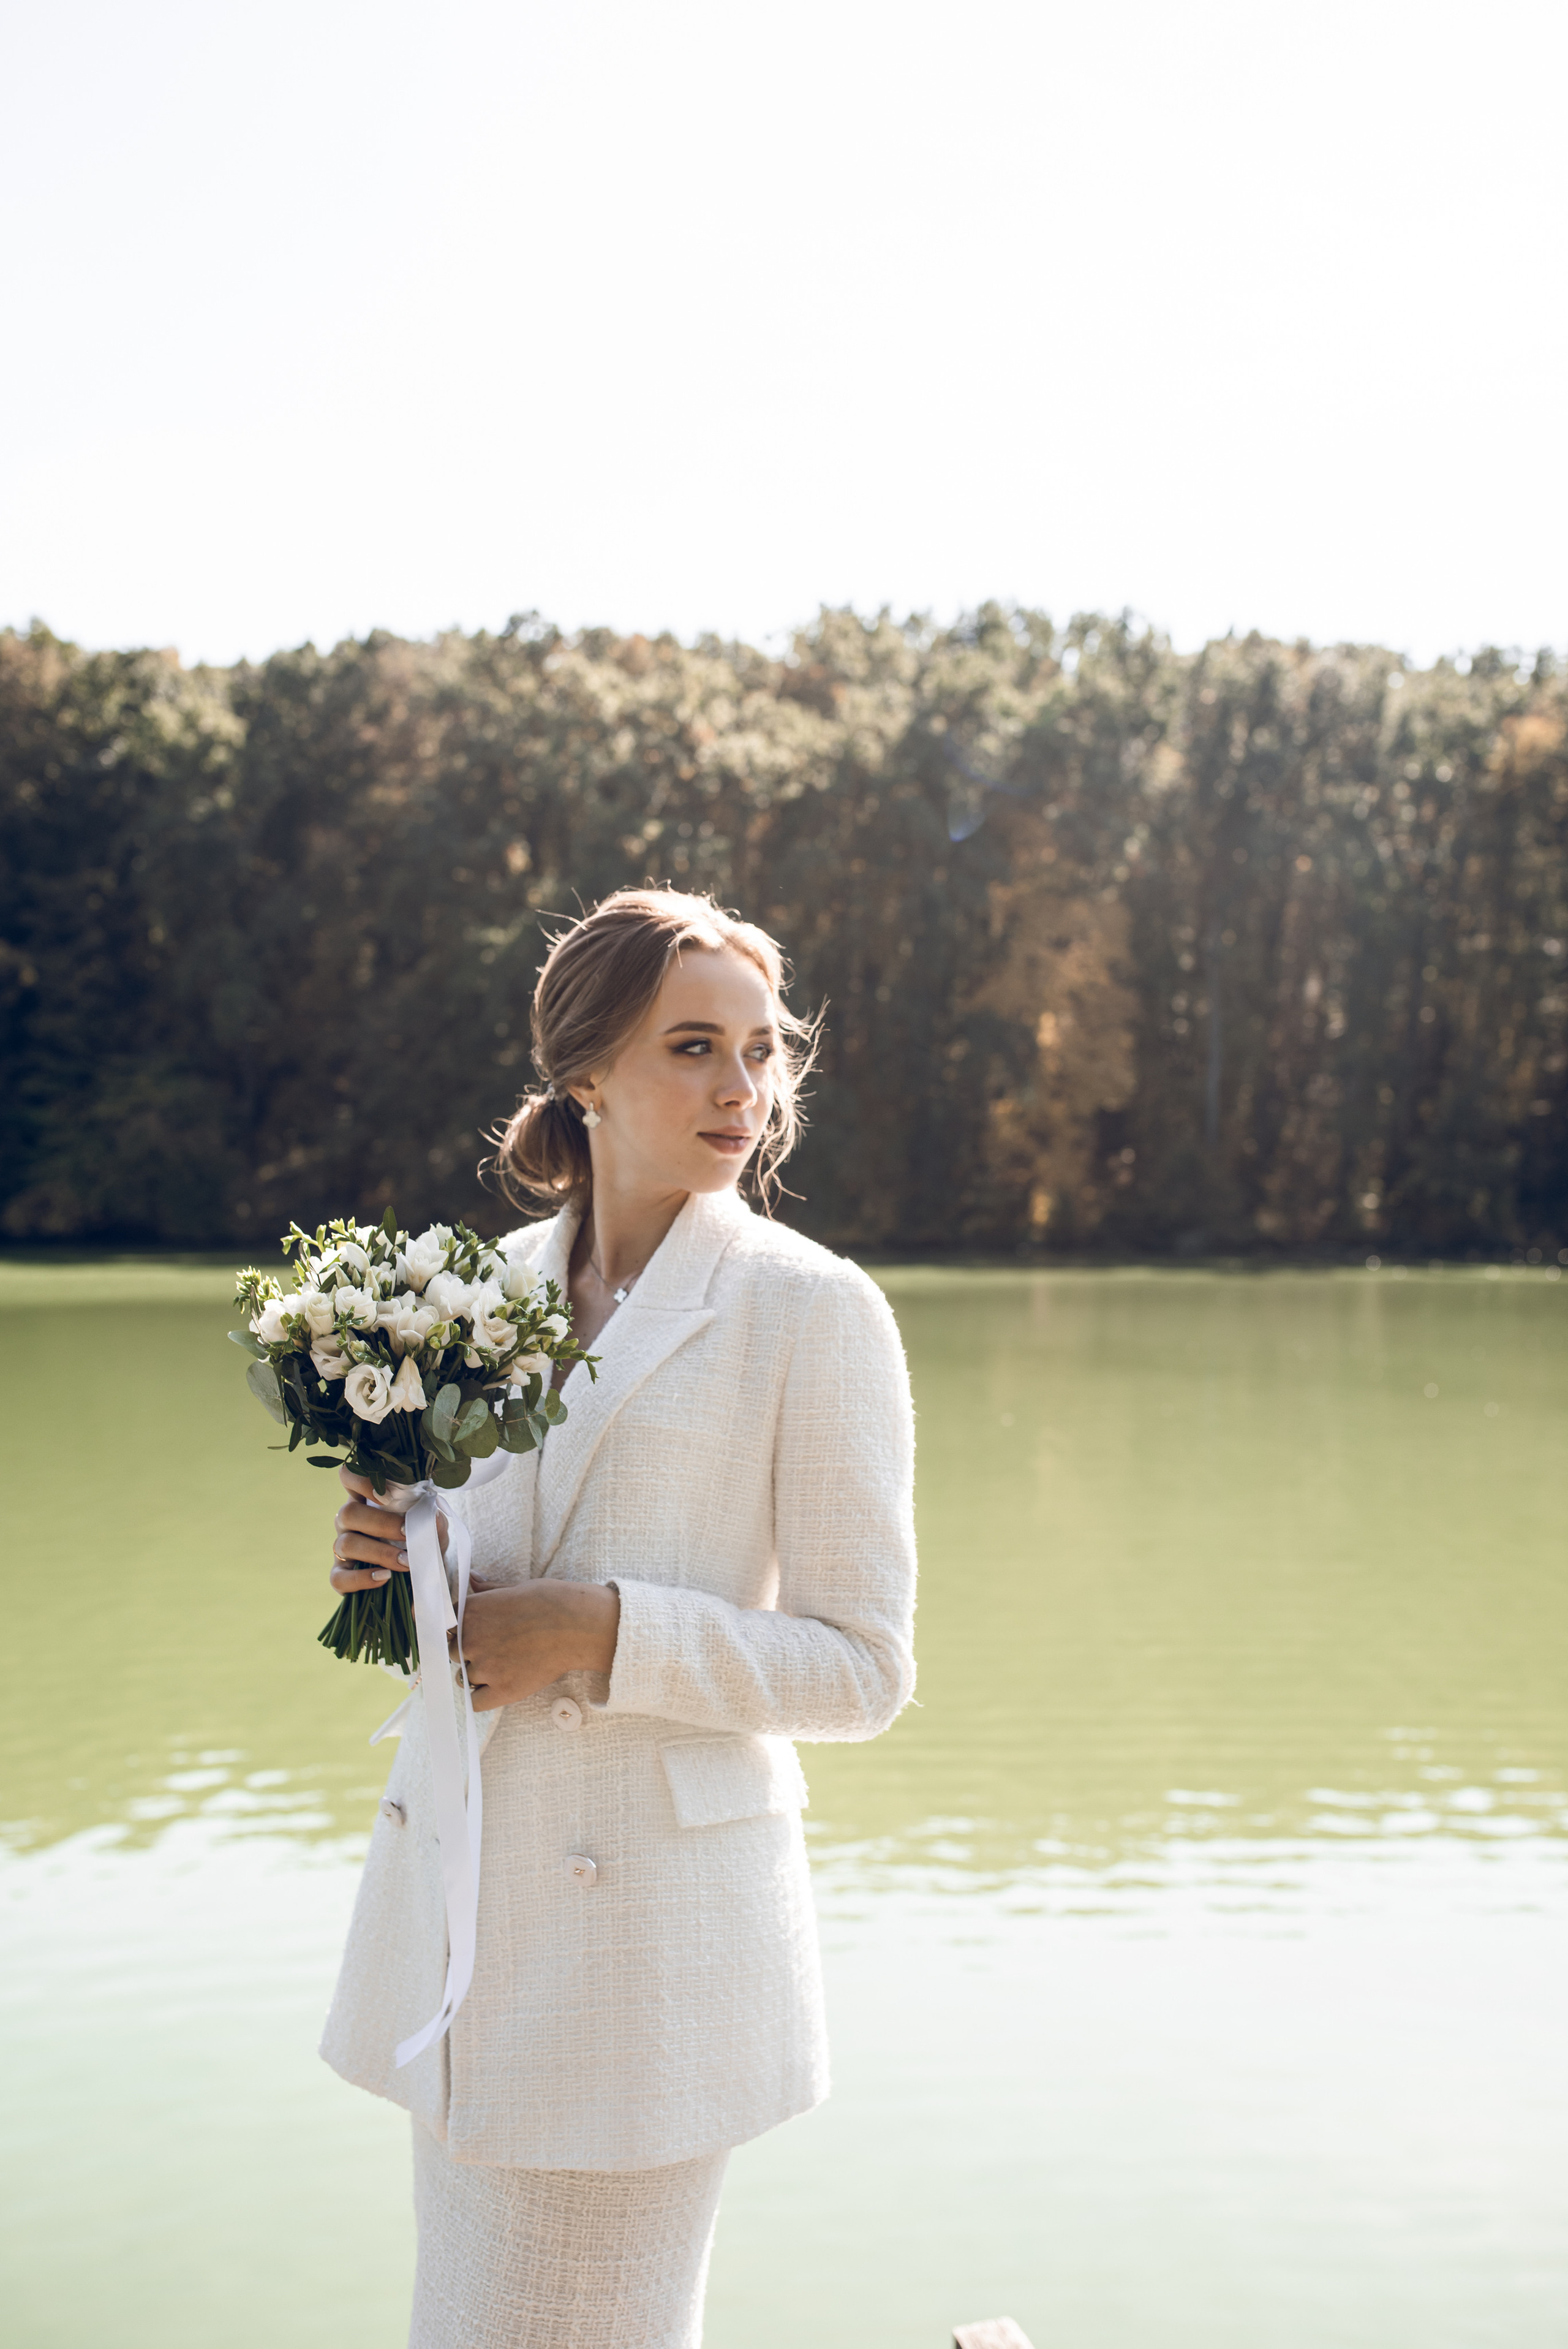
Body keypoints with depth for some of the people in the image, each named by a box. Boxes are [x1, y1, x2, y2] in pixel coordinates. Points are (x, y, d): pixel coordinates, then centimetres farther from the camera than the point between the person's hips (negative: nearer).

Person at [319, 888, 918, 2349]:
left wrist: (600, 1633, -19)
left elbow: (860, 1669, -10)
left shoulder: (813, 1311, -9)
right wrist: (389, 1562, -5)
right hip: (463, 1888, 6)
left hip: (653, 1917, -6)